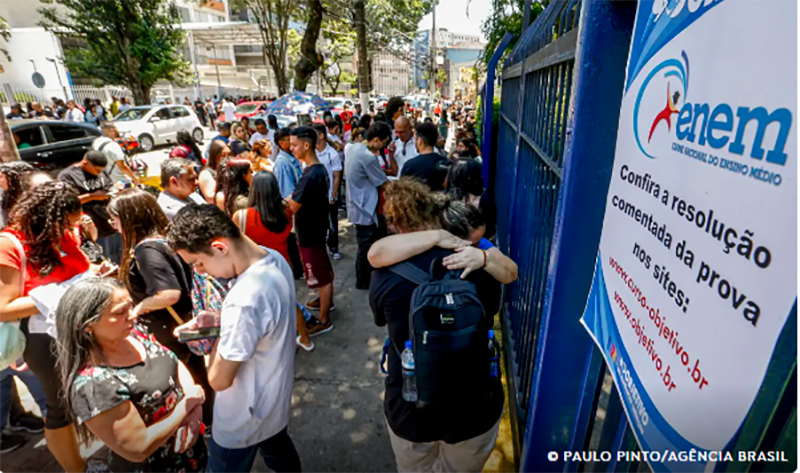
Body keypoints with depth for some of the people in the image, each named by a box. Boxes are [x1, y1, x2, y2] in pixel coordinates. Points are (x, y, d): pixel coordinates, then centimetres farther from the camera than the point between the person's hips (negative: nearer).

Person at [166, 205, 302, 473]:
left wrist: (218, 333, -14)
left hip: (245, 418, -7)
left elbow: (219, 379, -27)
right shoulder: (275, 258, -12)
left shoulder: (244, 299, -40)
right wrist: (219, 320, -4)